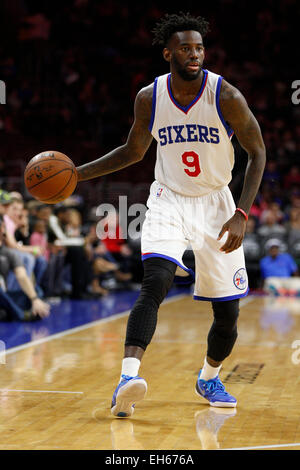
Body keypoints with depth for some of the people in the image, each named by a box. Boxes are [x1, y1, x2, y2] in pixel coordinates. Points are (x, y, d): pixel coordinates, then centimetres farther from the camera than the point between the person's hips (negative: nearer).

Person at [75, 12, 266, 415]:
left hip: (215, 203, 0)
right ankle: (128, 377, -35)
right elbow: (134, 151, 10)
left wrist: (241, 214, -16)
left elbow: (257, 153, -6)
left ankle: (209, 378, 32)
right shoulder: (149, 98, -7)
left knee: (228, 311, 4)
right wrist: (78, 173, 2)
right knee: (155, 283, -27)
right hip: (169, 201, 0)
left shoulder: (226, 97, -15)